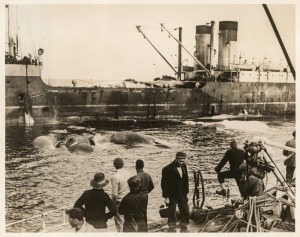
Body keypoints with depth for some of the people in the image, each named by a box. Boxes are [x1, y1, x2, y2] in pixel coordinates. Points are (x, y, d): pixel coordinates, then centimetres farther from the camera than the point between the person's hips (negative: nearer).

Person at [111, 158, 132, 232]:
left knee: (120, 222, 4)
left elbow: (114, 194, -18)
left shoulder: (115, 177, -18)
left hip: (119, 202, -6)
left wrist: (113, 203, -3)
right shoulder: (129, 174, 0)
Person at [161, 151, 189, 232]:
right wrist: (166, 197, -15)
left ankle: (184, 228, 24)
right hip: (172, 196, -5)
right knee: (172, 213, 3)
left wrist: (186, 193, 12)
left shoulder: (184, 166, 3)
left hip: (182, 195, 6)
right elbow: (164, 184, -14)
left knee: (185, 211, 9)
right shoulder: (168, 169, -16)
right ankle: (172, 229, 15)